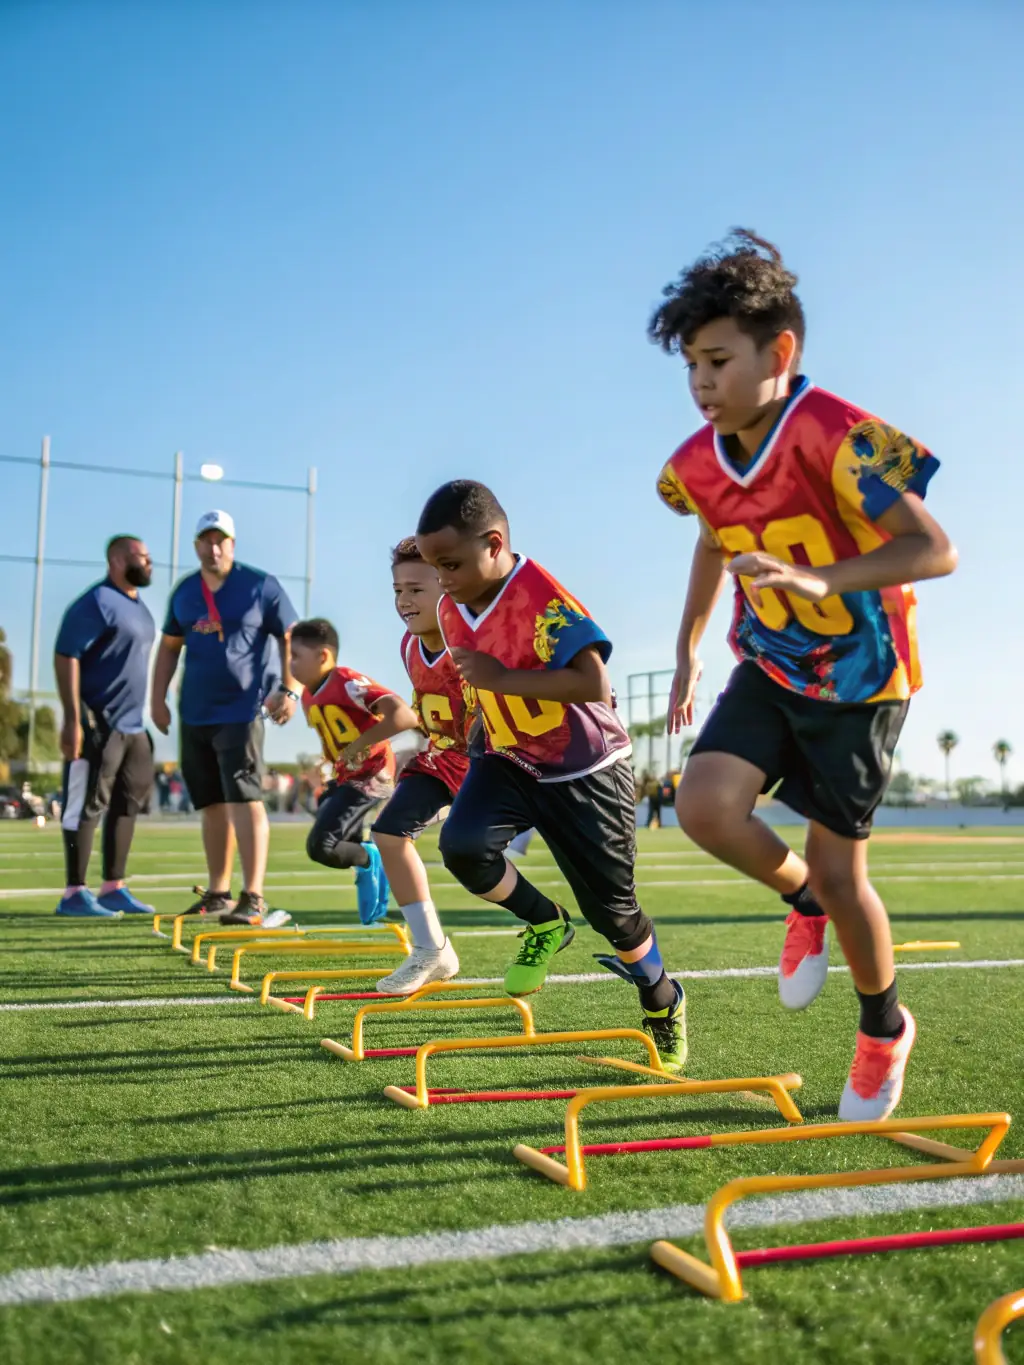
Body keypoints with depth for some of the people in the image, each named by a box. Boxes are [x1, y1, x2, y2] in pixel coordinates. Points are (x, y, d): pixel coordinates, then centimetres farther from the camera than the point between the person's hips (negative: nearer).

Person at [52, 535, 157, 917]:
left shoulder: (138, 606, 16)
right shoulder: (96, 603, -12)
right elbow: (65, 657, -17)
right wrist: (72, 720, -23)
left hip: (132, 726, 9)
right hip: (98, 724, -9)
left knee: (127, 805, 11)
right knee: (87, 806, -5)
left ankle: (113, 888, 19)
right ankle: (74, 893, 2)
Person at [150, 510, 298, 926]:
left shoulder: (261, 585, -4)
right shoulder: (183, 592, 11)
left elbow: (290, 639, -3)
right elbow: (169, 646, 19)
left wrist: (289, 690, -15)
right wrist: (158, 698, 11)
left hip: (241, 711, -6)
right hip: (194, 714, 6)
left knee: (245, 800, -14)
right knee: (212, 804, 11)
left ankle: (253, 899, -15)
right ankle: (218, 894, 20)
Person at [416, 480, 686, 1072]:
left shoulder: (543, 597, -27)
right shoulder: (451, 611, -3)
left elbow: (594, 683, -37)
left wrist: (502, 679, -33)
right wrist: (492, 736, 11)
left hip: (587, 769, -6)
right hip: (511, 760, 6)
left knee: (611, 908, 3)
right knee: (462, 843, -23)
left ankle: (664, 1005, 34)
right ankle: (545, 924, 7)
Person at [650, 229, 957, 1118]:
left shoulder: (837, 435, -26)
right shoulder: (697, 466, -6)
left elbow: (935, 551, -34)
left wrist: (821, 579, -49)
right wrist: (687, 651, 17)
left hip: (859, 677, -5)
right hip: (771, 668, 5)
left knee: (836, 870, -1)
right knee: (705, 805, -18)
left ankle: (885, 1031, 28)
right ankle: (803, 905, 16)